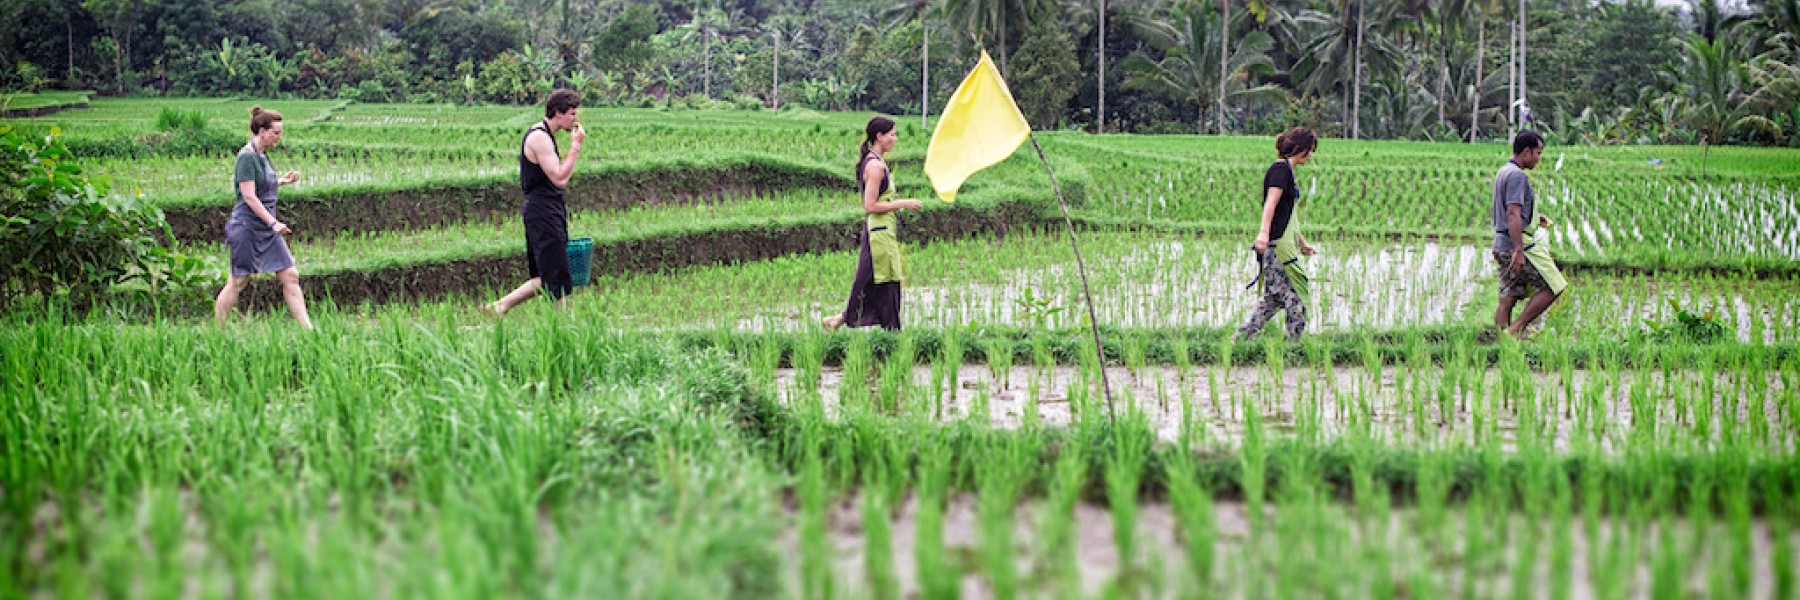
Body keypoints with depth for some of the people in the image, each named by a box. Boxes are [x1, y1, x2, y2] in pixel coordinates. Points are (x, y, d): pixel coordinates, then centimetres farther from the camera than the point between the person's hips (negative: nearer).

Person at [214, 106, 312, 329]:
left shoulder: (262, 156, 12)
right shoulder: (247, 156, -15)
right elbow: (249, 196, -21)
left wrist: (281, 181, 13)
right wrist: (273, 222, -24)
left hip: (266, 229, 9)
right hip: (247, 226, -9)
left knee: (290, 276, 2)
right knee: (239, 281, -1)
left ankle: (307, 328, 2)